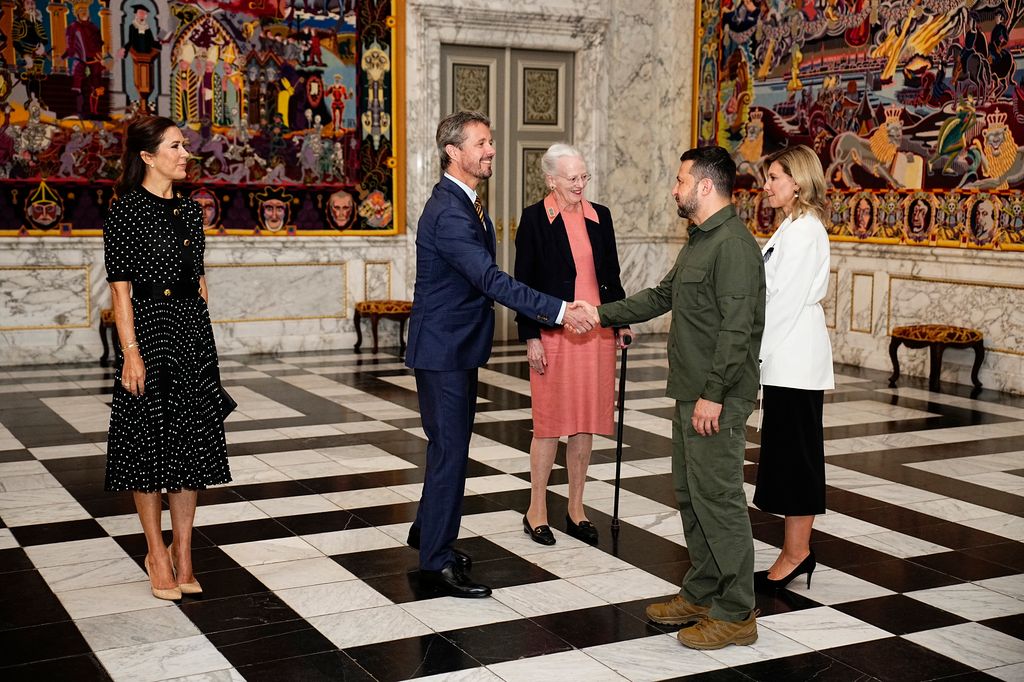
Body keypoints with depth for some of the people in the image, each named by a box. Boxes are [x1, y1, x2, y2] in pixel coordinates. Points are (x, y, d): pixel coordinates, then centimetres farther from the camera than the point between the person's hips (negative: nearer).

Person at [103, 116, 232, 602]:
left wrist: (202, 334, 13)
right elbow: (120, 290, -11)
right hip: (149, 329, -6)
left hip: (193, 330, 6)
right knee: (150, 440, 2)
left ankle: (183, 554, 16)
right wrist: (130, 352, -16)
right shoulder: (125, 211, -8)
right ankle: (156, 553, 15)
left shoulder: (189, 209, 11)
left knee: (191, 442, 7)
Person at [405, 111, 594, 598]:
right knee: (450, 450, -4)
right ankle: (437, 562, 5)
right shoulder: (447, 212, -22)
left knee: (450, 445, 19)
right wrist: (557, 311, -33)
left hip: (461, 345, 10)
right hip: (442, 348, -10)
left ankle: (428, 530, 35)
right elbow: (492, 279, -30)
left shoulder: (468, 205, 11)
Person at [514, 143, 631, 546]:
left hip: (596, 332, 4)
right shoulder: (535, 218, -4)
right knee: (550, 423, 1)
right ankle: (537, 511, 14)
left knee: (586, 423, 9)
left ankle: (576, 510, 21)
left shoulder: (600, 217, 9)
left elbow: (611, 275, 15)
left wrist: (621, 322, 8)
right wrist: (530, 337, -9)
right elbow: (523, 281, -4)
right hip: (553, 334, -4)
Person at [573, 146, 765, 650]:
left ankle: (736, 615, 5)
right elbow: (662, 296, 24)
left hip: (716, 400, -10)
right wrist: (603, 314, 21)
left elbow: (736, 328, -23)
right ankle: (700, 595, 28)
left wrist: (713, 395, -24)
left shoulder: (733, 244, -17)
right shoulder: (699, 241, 16)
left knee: (717, 499, -5)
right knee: (690, 494, 16)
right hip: (690, 394, 10)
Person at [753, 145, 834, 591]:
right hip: (788, 358, 10)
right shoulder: (795, 228, 16)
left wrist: (757, 352, -15)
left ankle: (796, 552, 4)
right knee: (791, 453, 11)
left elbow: (787, 300, -19)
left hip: (794, 359, -10)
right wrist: (761, 354, 16)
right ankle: (796, 551, 18)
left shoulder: (803, 231, -14)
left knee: (793, 452, -4)